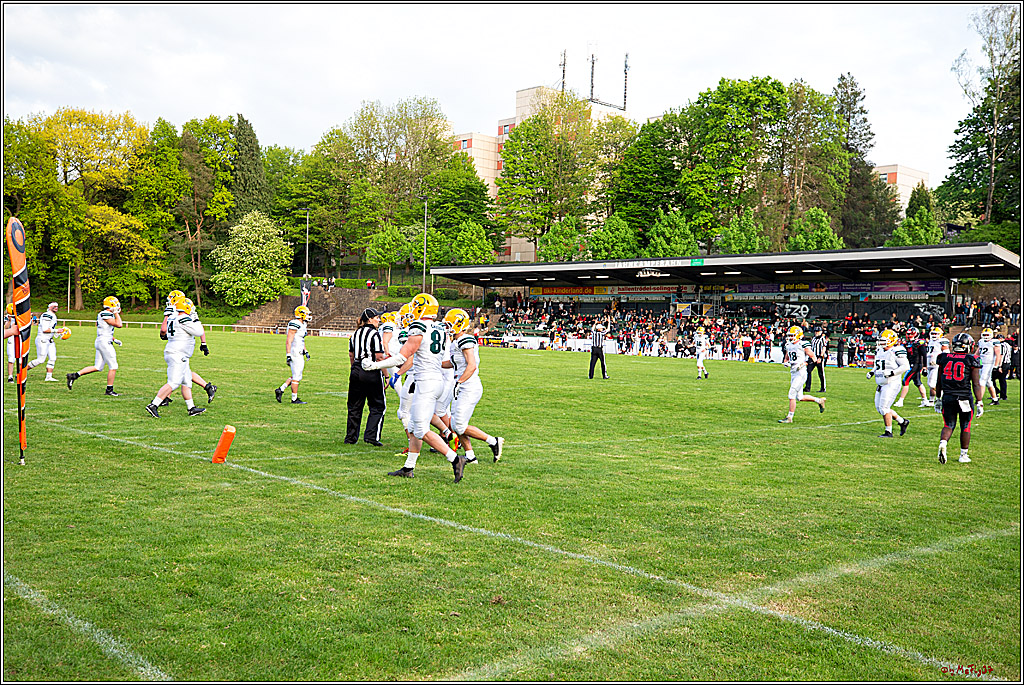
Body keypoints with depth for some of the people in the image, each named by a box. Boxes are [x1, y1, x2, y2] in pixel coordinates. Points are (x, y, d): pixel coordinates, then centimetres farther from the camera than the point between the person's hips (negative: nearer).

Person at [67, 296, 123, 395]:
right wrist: (116, 313, -9)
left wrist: (114, 339, 20)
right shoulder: (106, 314, -15)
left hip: (100, 342, 10)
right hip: (104, 342, -10)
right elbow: (119, 325, -20)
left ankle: (74, 376, 12)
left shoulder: (102, 314, 16)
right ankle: (109, 390, 4)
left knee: (97, 367, 13)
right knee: (113, 367, -2)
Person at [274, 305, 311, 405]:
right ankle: (294, 399, 5)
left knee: (296, 376, 14)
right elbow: (288, 341, -19)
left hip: (299, 354, 10)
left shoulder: (302, 325, 14)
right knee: (296, 377, -3)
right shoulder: (294, 325, -16)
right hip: (295, 354, -10)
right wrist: (288, 355, -21)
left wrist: (305, 351, 25)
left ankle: (280, 390, 17)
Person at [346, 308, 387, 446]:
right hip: (371, 373, -7)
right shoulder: (375, 334, -11)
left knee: (354, 406, 15)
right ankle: (371, 436, -5)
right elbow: (379, 357, -14)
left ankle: (350, 437, 20)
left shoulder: (356, 333, 10)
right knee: (378, 406, 4)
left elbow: (351, 355, 16)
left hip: (356, 372, 7)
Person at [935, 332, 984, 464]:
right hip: (965, 398, -2)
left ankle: (942, 444, -17)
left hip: (947, 397, 2)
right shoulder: (971, 360, -6)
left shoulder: (944, 358, 3)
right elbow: (976, 384, -7)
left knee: (948, 425, 11)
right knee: (965, 426, 13)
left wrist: (938, 399, 20)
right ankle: (963, 455, 18)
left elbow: (938, 383, 10)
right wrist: (979, 403, -1)